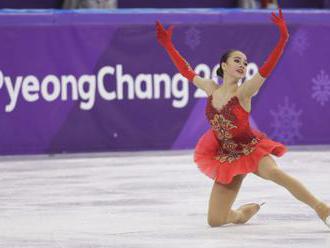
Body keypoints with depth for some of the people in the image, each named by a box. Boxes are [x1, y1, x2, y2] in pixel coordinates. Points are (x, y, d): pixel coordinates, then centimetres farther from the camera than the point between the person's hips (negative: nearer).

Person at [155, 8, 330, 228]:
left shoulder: (243, 92, -12)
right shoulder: (211, 89, 0)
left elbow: (267, 68, -25)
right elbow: (186, 70, 13)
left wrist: (283, 38, -37)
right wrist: (168, 45, 14)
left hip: (252, 150, -4)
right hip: (226, 157, 4)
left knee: (272, 172, -40)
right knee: (214, 220, -2)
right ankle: (244, 213, 33)